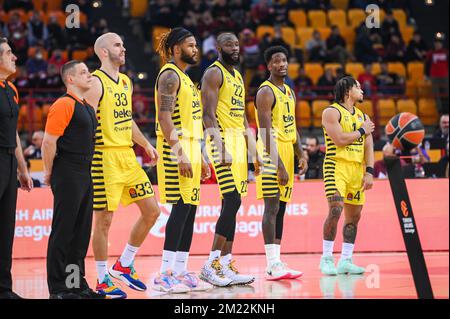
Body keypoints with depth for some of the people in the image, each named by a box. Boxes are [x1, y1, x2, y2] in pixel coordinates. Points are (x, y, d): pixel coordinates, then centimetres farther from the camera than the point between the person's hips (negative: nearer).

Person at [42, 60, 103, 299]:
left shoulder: (86, 107, 17)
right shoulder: (64, 104, -12)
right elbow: (49, 142, -15)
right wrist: (49, 172, -9)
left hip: (85, 175, 9)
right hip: (68, 175, -9)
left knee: (81, 232, 12)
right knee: (63, 232, -5)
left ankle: (78, 284, 19)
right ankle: (58, 289, -1)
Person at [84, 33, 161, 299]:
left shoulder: (126, 82, 16)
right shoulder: (96, 82, -9)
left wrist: (146, 144, 19)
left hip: (128, 155, 8)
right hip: (105, 155, -8)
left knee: (152, 210, 6)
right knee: (104, 219, -4)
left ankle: (124, 265, 19)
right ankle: (103, 281, 5)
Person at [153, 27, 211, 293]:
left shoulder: (186, 77, 20)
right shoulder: (170, 75, -10)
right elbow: (165, 117, -18)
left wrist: (200, 157, 22)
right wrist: (180, 155, -24)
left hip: (191, 148, 10)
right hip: (176, 147, -10)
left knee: (190, 210, 7)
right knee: (181, 207, -12)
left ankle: (181, 271, 10)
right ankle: (165, 274, -12)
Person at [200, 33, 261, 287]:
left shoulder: (238, 76, 20)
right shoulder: (214, 73, -7)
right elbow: (208, 114, -16)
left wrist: (253, 150, 19)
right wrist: (222, 149, -24)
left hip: (239, 141, 9)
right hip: (222, 140, -9)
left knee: (231, 206, 7)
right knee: (232, 201, -17)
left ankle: (226, 267, 8)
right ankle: (211, 265, -15)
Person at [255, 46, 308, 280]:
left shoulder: (289, 93, 17)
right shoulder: (266, 92, -10)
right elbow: (266, 132, -17)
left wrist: (301, 155, 10)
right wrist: (278, 164, -22)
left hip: (287, 154, 9)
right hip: (272, 155, -9)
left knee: (281, 209, 8)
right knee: (272, 207, -11)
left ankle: (276, 263, 11)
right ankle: (272, 266, -14)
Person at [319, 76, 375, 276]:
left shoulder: (363, 116, 17)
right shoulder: (332, 112, -4)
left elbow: (368, 147, 12)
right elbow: (340, 139, -16)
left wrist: (369, 171, 1)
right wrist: (362, 131, -4)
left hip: (357, 168, 7)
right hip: (337, 166, -7)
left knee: (354, 215, 6)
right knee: (335, 210, -17)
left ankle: (345, 261, 13)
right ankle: (326, 259, -9)